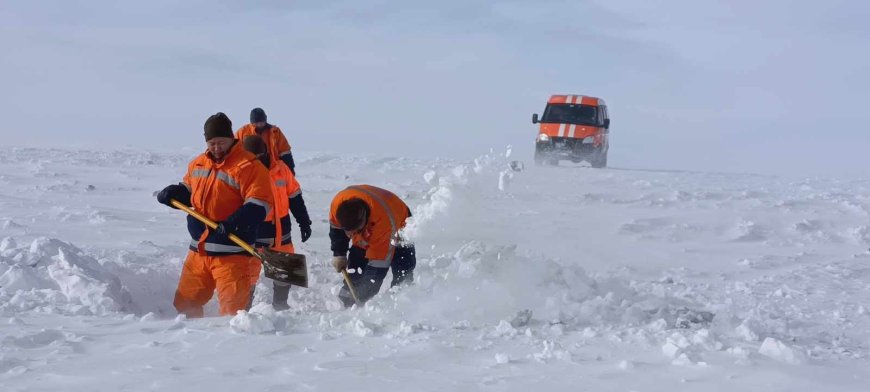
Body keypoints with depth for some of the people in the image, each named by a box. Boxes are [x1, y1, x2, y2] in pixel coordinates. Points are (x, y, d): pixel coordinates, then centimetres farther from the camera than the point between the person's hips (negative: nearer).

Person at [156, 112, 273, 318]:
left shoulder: (248, 166, -11)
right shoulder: (198, 164, 12)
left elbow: (259, 206, -19)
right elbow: (187, 192, 27)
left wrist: (233, 223, -32)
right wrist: (172, 193, 6)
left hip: (231, 253, -7)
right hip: (199, 251, 7)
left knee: (232, 308, -9)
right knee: (185, 303, 16)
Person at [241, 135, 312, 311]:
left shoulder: (281, 170, 0)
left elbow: (295, 198, 10)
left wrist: (304, 222, 11)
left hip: (281, 233, 4)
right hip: (253, 237, -4)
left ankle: (280, 305, 34)